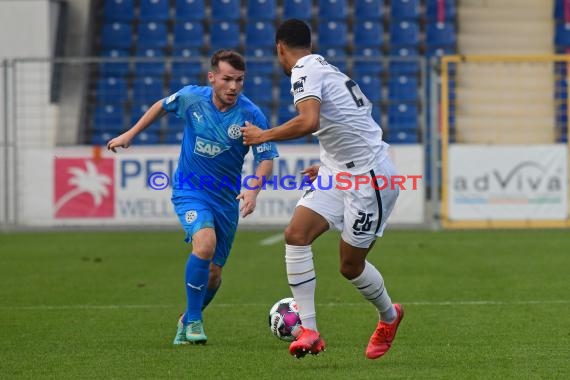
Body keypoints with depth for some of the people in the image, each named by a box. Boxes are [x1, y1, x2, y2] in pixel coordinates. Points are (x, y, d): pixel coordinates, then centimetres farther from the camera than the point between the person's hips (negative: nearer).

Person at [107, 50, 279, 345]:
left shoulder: (251, 116, -15)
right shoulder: (191, 98, -11)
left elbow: (266, 159, -12)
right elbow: (162, 106, 11)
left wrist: (253, 189, -30)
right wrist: (129, 135, 15)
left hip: (226, 198, 2)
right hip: (189, 190, -2)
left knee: (213, 274, 6)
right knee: (205, 243, -29)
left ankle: (187, 321, 35)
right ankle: (194, 319, -14)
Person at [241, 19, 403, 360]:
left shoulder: (304, 71, -13)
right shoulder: (327, 70, 17)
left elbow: (309, 121, -31)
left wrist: (263, 136, -18)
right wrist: (328, 167, 32)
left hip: (370, 178, -9)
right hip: (341, 172, 9)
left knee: (350, 265, 2)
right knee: (296, 233, -9)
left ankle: (389, 316, 32)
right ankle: (308, 331, -12)